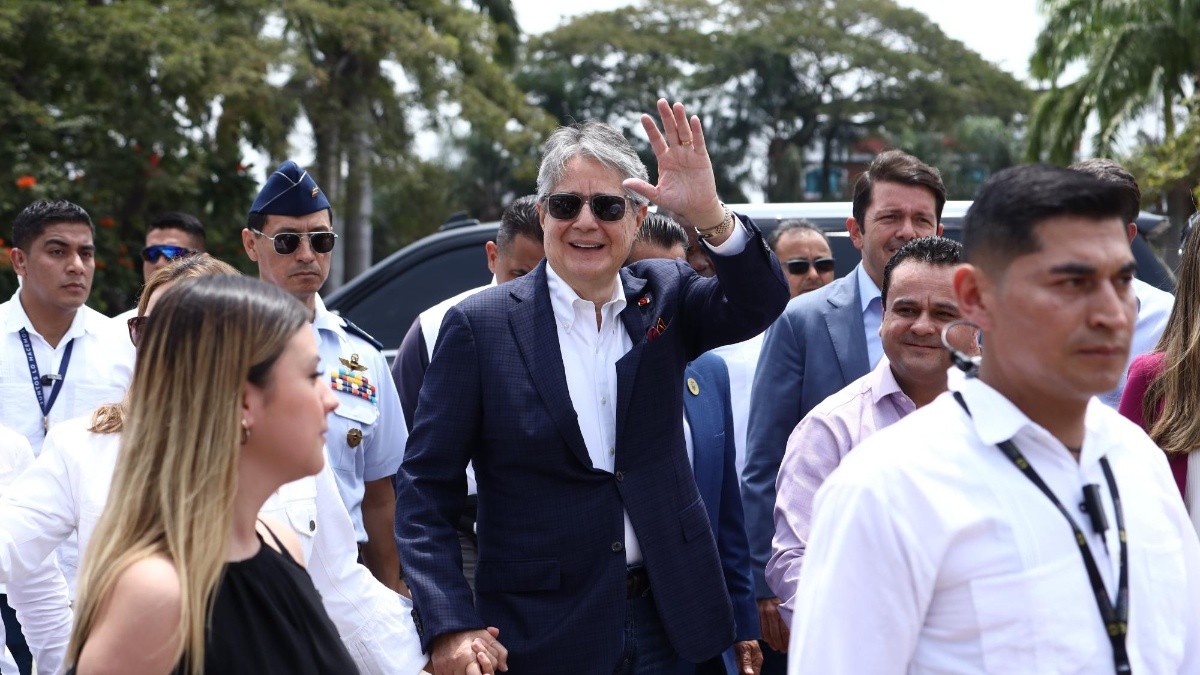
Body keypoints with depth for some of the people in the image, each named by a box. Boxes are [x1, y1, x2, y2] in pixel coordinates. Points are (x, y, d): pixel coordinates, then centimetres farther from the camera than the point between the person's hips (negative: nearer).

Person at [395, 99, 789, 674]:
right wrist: (450, 628, -18)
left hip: (666, 625, 3)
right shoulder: (481, 325, -6)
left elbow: (759, 304, -13)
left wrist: (709, 214, -31)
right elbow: (425, 492, -7)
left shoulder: (662, 298, 4)